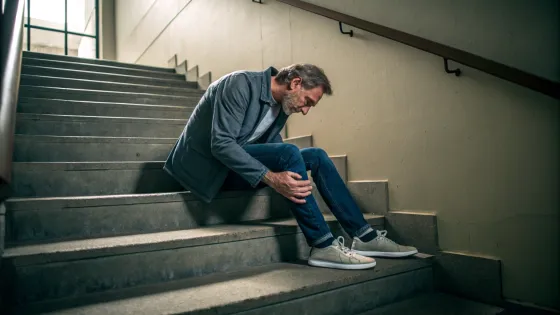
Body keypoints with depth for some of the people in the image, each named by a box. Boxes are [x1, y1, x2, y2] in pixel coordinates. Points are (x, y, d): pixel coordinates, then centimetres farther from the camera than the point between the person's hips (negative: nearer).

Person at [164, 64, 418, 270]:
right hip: (210, 165, -8)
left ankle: (364, 236, -6)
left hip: (238, 164, 8)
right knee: (289, 152, -29)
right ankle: (323, 246, -23)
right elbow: (220, 143, -28)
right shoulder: (241, 83, -19)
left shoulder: (282, 105, 5)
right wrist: (271, 178, -36)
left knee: (316, 156, -4)